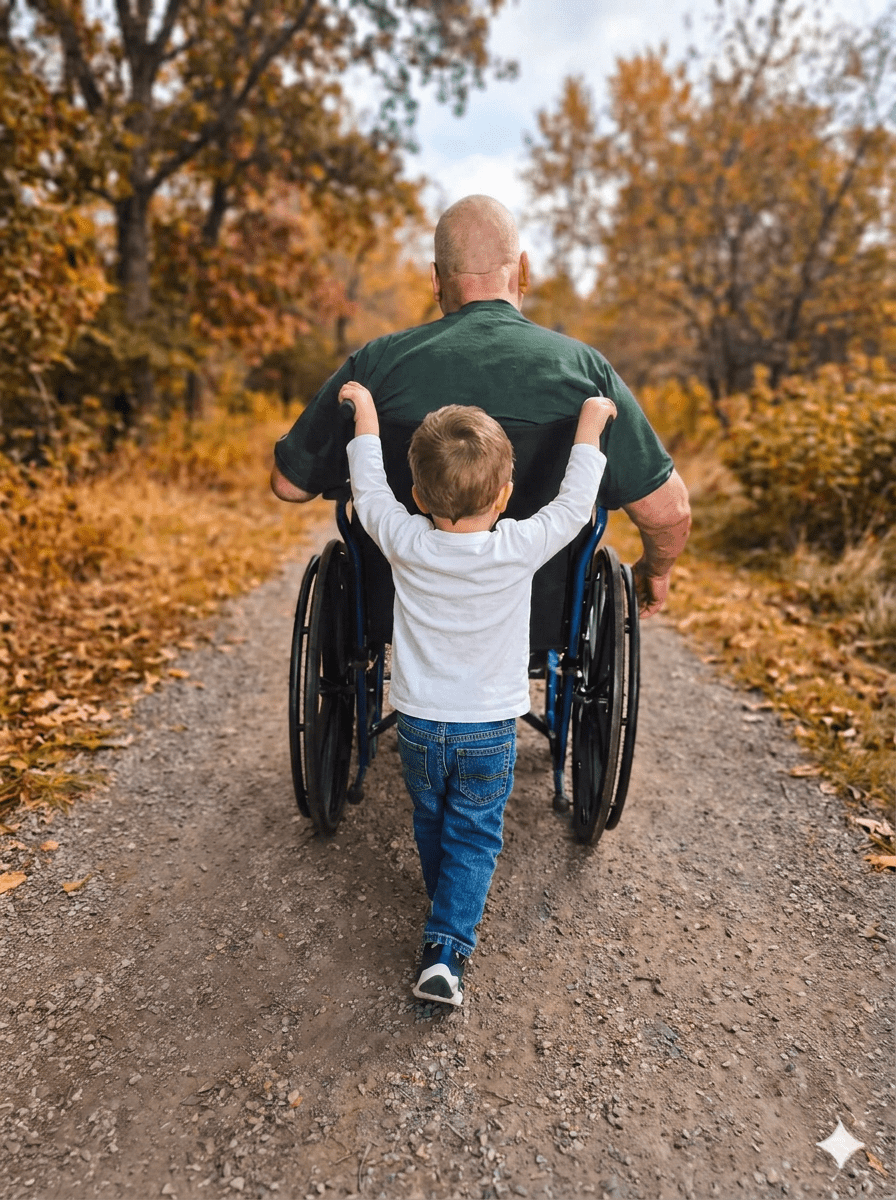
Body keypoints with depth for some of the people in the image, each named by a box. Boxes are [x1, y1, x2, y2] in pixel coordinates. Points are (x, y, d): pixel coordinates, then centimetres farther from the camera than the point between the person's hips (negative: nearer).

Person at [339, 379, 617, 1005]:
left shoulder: (406, 544, -15)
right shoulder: (520, 549, -19)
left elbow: (369, 490, 2)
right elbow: (575, 503, -4)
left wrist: (366, 415, 14)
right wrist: (590, 424, 8)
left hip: (419, 725, 2)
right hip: (490, 730, -2)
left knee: (431, 824, 25)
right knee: (473, 837, 12)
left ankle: (450, 903, 47)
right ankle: (447, 949, 5)